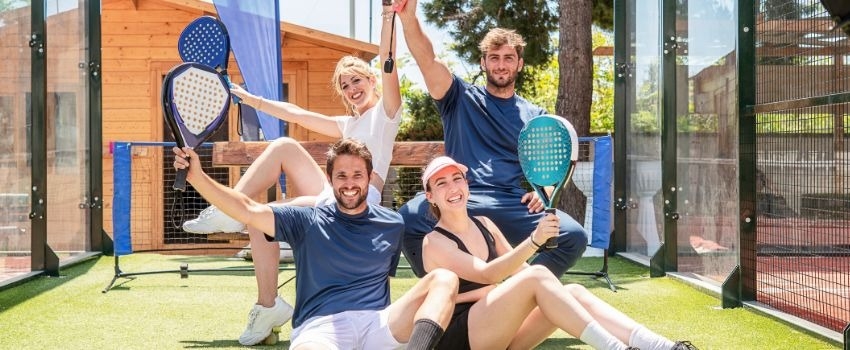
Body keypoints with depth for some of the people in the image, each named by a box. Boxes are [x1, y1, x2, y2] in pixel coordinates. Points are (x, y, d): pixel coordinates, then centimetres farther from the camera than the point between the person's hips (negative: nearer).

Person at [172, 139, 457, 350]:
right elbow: (248, 211, 1)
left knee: (444, 278, -24)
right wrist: (197, 177, -11)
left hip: (376, 324, 2)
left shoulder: (393, 225, 16)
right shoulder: (308, 222, 11)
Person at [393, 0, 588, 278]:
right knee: (406, 222, -32)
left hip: (513, 206, 2)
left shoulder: (535, 116, 20)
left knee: (574, 236, -22)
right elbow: (428, 61, -2)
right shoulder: (461, 98, 13)